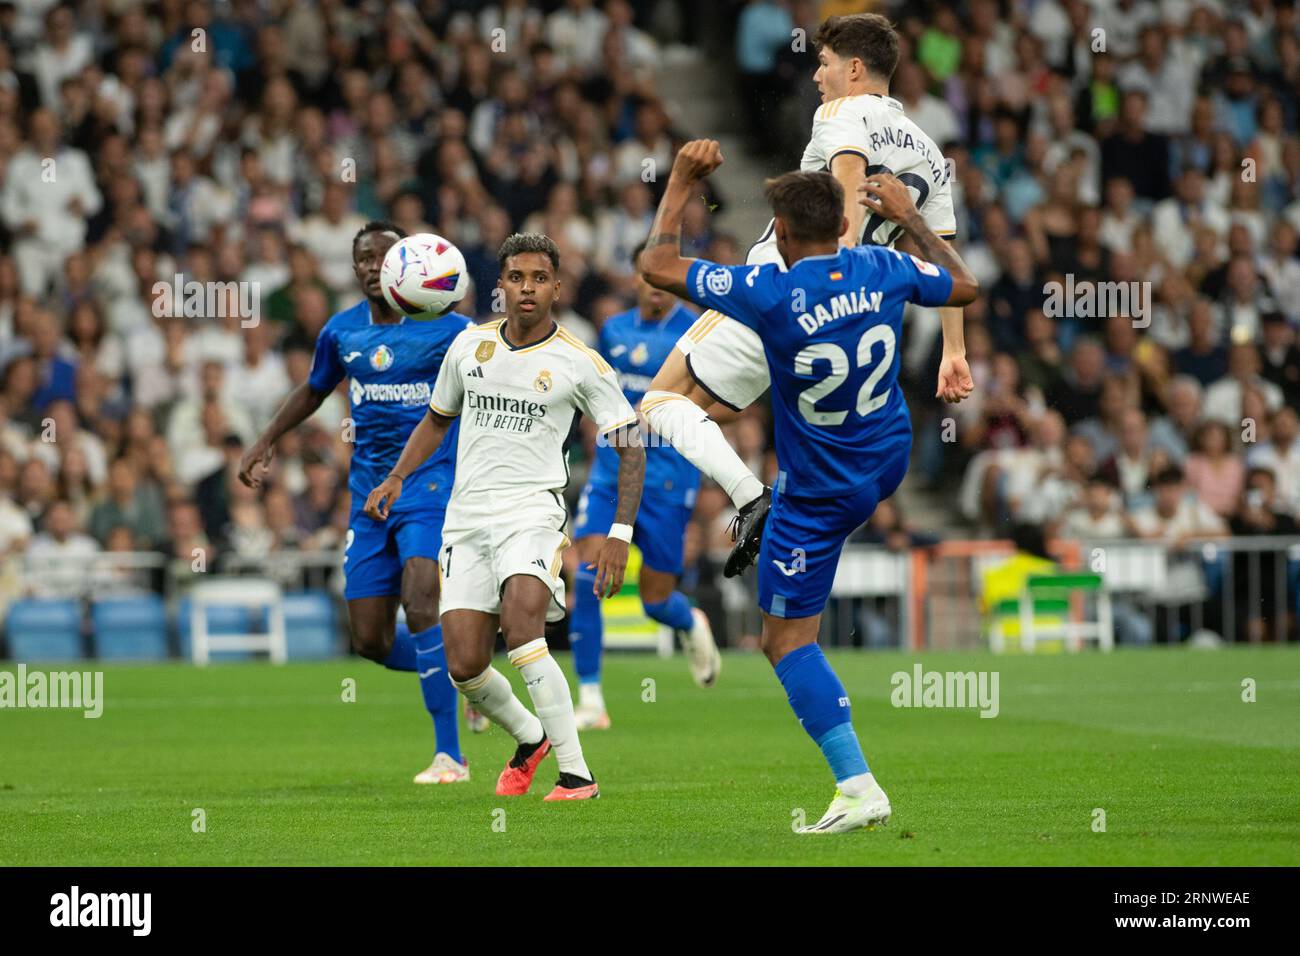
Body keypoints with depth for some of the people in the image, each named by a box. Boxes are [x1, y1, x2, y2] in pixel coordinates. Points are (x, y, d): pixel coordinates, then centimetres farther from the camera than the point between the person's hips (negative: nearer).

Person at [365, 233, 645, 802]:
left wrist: (620, 534, -8)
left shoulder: (579, 363, -1)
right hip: (466, 517, 4)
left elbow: (630, 444, 2)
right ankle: (530, 739, 26)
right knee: (465, 666, -6)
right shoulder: (469, 345, 10)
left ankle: (577, 774, -24)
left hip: (532, 510, -4)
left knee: (521, 632, -29)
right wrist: (397, 477, 13)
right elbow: (437, 419, 27)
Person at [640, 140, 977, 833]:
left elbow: (656, 265, -15)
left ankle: (858, 788, -8)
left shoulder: (770, 294, -27)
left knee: (787, 640, 1)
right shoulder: (884, 271, -14)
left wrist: (681, 183, -4)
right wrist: (908, 216, 17)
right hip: (890, 458, 6)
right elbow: (965, 287, 9)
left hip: (819, 492, -6)